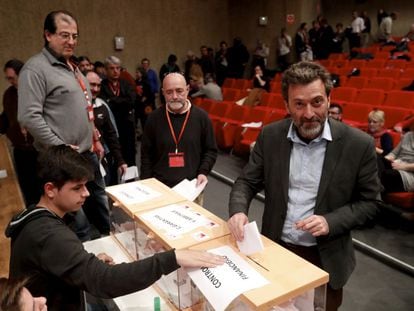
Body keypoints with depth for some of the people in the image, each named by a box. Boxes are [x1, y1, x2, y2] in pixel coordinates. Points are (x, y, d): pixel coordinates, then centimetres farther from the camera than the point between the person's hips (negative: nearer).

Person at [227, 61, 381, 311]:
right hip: (275, 249, 2)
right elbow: (247, 181, -1)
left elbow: (369, 202, -6)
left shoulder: (358, 144, -14)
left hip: (326, 258, -1)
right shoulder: (270, 136, -7)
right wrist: (238, 210, -22)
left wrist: (331, 222, -21)